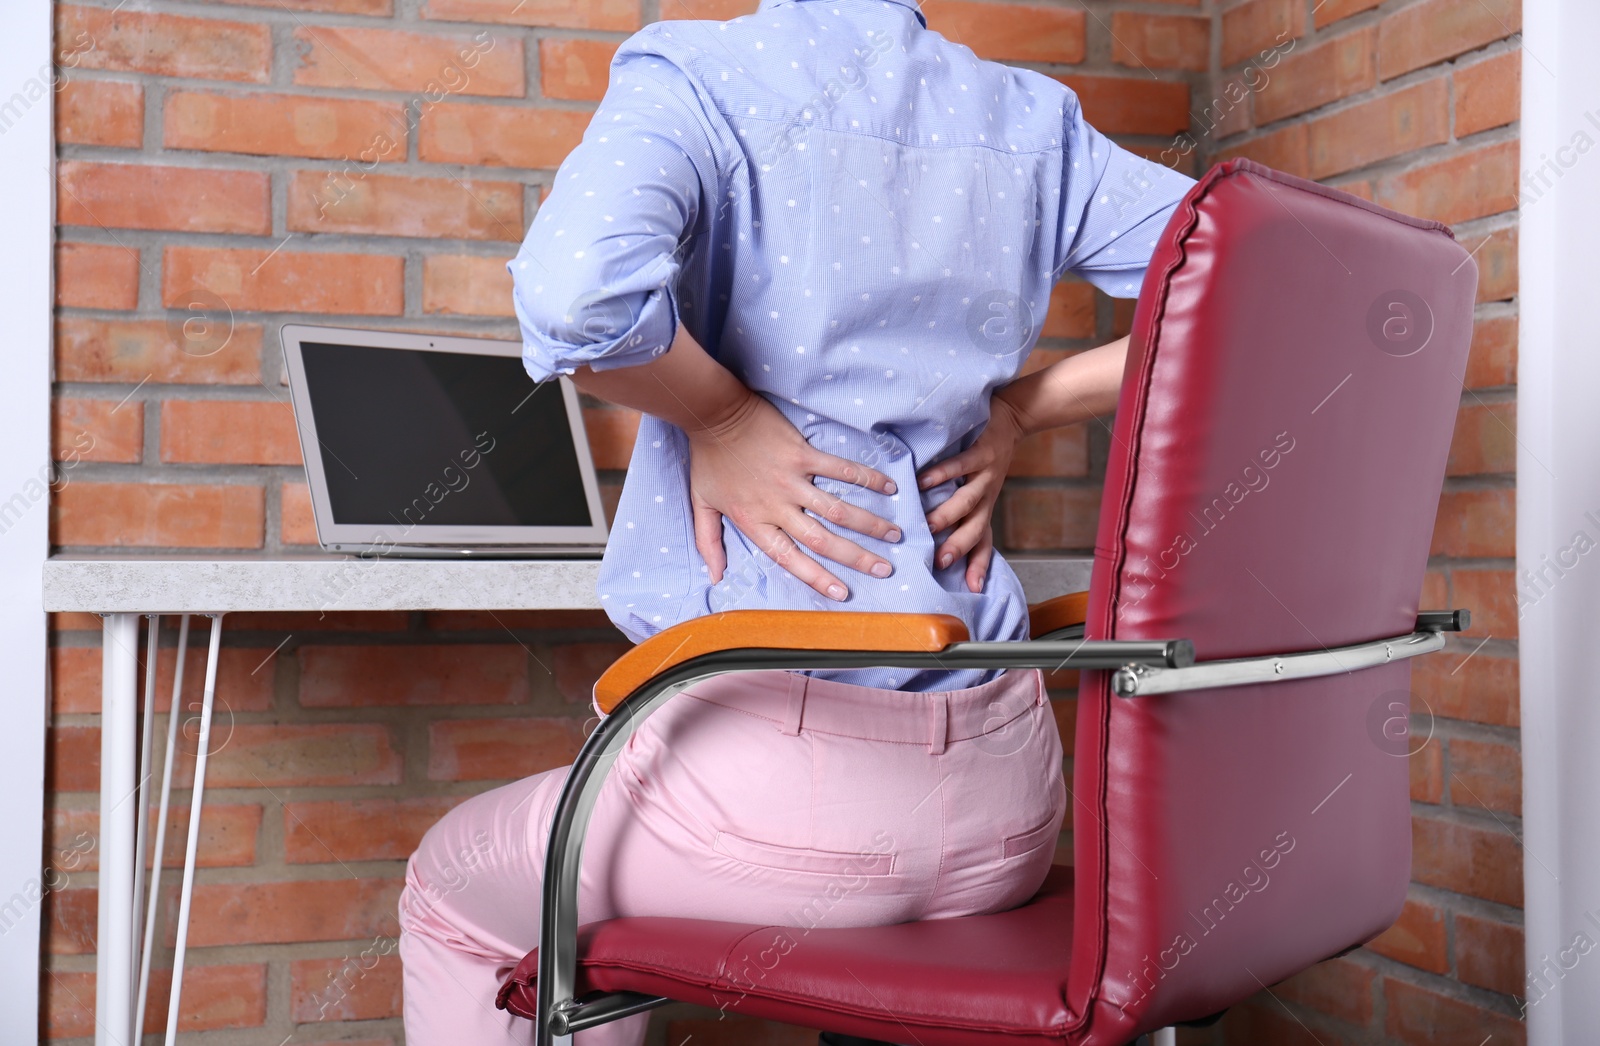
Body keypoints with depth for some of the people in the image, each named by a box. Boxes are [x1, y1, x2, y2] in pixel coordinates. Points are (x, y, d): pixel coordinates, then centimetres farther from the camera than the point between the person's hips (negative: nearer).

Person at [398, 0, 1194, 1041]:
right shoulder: (1035, 122, 7)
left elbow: (577, 286, -29)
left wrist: (721, 418, -10)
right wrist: (1011, 412, 6)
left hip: (788, 754, -5)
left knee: (453, 897, 24)